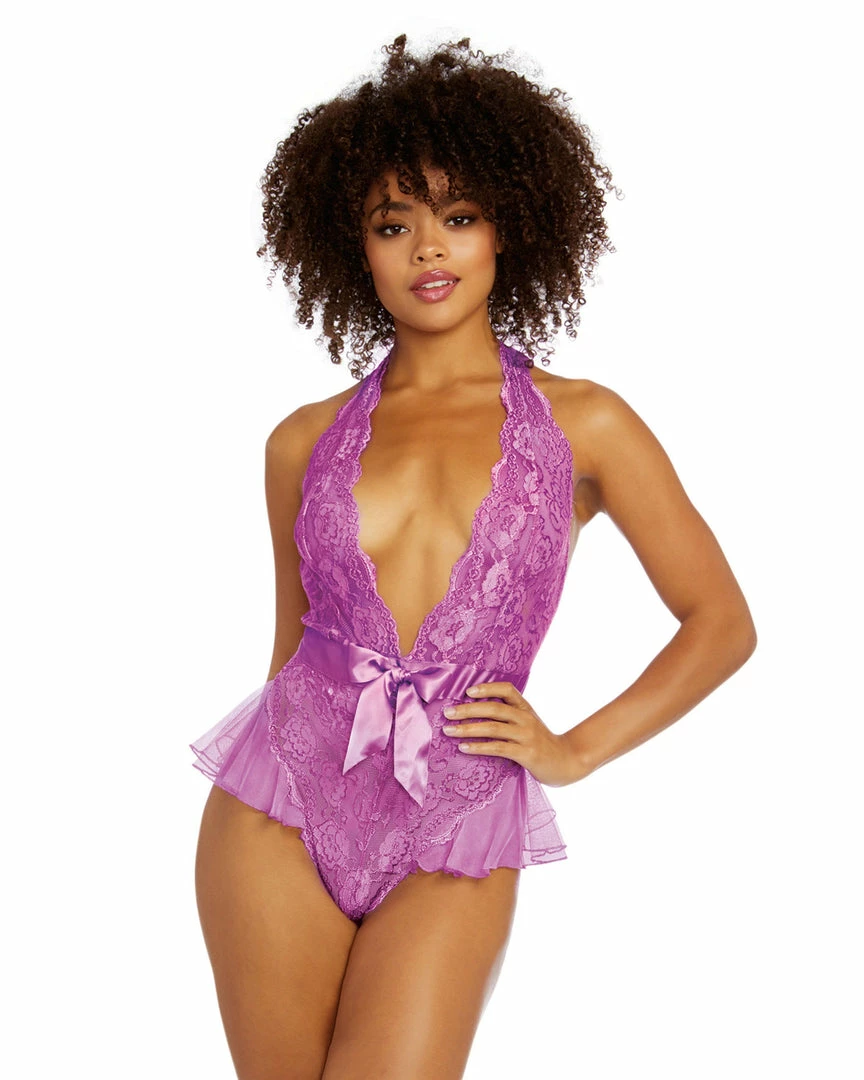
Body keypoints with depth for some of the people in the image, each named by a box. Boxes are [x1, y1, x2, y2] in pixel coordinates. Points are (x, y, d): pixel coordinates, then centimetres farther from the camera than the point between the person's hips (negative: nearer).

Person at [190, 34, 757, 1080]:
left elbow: (722, 622, 6)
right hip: (280, 810, 2)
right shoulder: (305, 442, 7)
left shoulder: (583, 425, 2)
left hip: (454, 848, -2)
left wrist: (574, 749, 0)